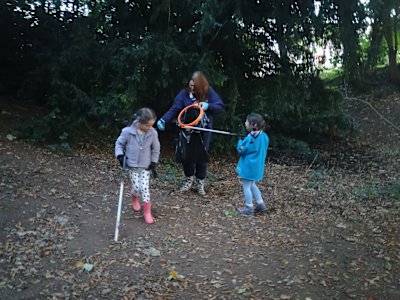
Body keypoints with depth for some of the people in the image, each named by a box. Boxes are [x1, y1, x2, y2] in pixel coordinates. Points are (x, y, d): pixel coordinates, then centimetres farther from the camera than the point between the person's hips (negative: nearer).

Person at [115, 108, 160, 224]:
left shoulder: (153, 133, -13)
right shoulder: (128, 131, -18)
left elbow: (156, 149, 1)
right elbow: (119, 143, -1)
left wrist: (154, 162, 1)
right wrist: (120, 155, -14)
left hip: (146, 166, 1)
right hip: (132, 165, -1)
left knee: (145, 187, -4)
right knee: (136, 187, -2)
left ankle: (147, 211, 9)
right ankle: (135, 199, 34)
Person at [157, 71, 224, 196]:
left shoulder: (209, 92, -9)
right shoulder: (184, 94, -10)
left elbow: (220, 107, -9)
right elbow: (174, 109, -13)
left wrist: (208, 106, -27)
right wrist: (163, 120, -28)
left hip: (204, 131, 0)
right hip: (188, 130, 0)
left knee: (202, 157, 6)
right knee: (186, 155, 2)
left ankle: (200, 182, 26)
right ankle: (189, 178, 29)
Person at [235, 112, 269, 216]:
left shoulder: (250, 138, -23)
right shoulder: (264, 136, 2)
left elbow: (241, 150, -16)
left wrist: (240, 140, -1)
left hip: (248, 166, -8)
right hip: (257, 166, 8)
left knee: (246, 186, 4)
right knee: (252, 185, 23)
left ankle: (249, 208, 11)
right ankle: (261, 204, 25)